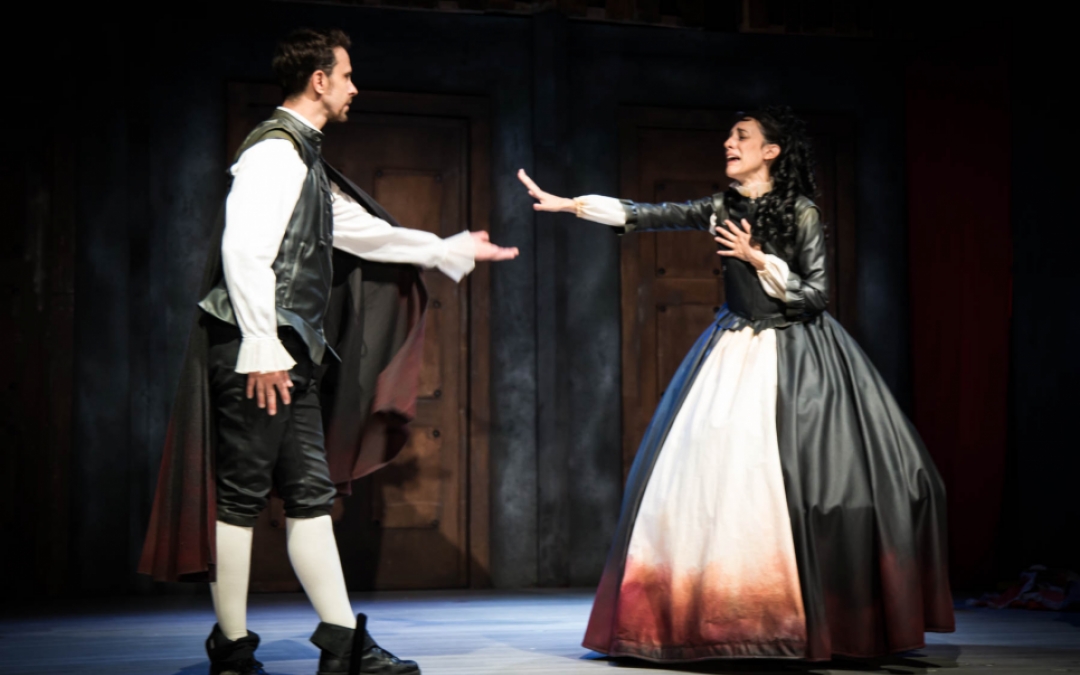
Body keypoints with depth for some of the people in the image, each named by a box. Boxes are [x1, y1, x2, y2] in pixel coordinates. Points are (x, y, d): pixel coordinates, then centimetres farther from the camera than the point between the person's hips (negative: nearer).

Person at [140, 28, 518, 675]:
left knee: (310, 494, 8)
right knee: (241, 494, -3)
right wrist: (261, 350, -22)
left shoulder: (307, 160, 20)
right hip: (258, 352, -10)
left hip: (290, 354, 10)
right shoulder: (275, 151, -11)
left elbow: (363, 232, 28)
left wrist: (455, 249, 33)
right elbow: (245, 252, -20)